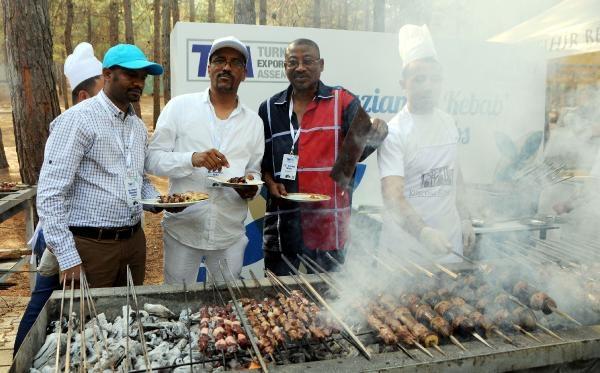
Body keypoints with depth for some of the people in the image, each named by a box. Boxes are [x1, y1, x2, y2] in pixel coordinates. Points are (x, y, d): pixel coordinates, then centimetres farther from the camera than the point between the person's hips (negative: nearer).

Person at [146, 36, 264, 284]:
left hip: (231, 234, 3)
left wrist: (251, 185, -10)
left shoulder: (253, 121, 7)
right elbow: (152, 160, -5)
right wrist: (192, 159, -22)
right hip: (182, 229, -2)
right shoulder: (179, 106, -2)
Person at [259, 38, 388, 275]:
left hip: (329, 228, -2)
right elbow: (260, 158, 16)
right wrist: (270, 182, -2)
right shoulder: (269, 109, 8)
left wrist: (374, 135, -34)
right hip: (282, 227, 2)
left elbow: (358, 150, -12)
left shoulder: (343, 102, 1)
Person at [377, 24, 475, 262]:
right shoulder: (394, 132, -16)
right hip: (408, 243, -6)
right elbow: (392, 195, -24)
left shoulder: (448, 123, 7)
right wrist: (423, 233, -37)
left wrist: (465, 219, 14)